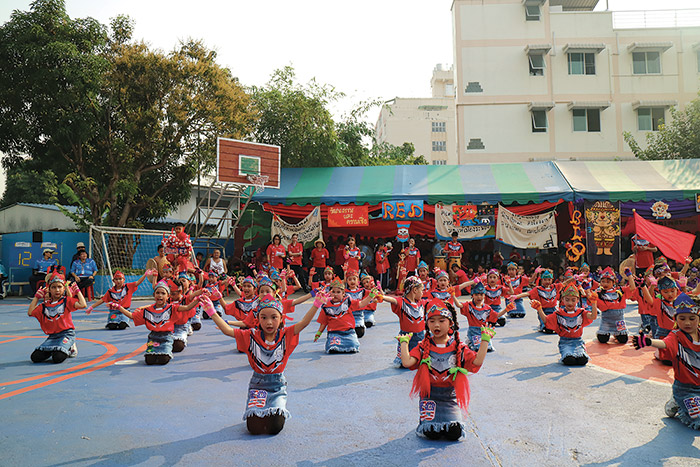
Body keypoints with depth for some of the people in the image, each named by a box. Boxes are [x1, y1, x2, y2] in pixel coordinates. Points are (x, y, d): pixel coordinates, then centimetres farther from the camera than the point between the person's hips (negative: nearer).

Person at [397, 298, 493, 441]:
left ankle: (449, 420, 21)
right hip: (429, 395, -1)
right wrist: (404, 342, -7)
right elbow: (407, 362, -17)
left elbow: (477, 361, -14)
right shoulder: (423, 347, -2)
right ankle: (427, 419, 20)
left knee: (454, 433, -13)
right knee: (432, 433, -14)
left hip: (450, 397, 1)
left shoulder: (459, 348, 1)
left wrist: (485, 341, -11)